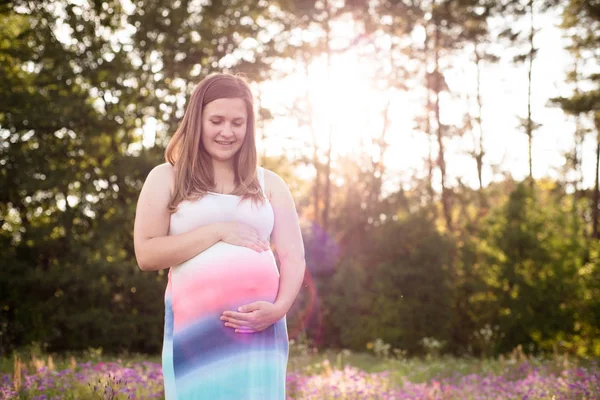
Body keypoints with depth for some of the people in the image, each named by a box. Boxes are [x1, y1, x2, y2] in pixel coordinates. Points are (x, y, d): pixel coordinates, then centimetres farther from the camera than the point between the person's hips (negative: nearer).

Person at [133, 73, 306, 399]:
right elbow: (146, 254, -2)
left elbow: (293, 257, 8)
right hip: (197, 330, -2)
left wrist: (278, 308, -11)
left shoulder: (269, 183, 14)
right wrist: (218, 231, -8)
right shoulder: (167, 178, 7)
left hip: (260, 329, 2)